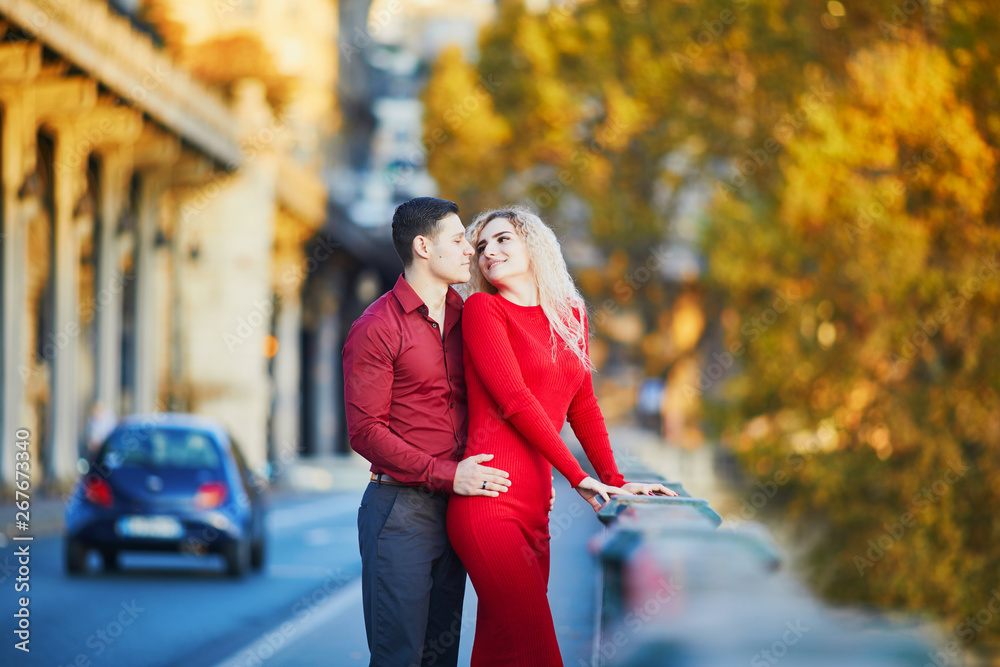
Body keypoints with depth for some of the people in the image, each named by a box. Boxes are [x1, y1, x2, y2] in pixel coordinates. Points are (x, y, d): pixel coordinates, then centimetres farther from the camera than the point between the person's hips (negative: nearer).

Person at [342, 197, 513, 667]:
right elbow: (365, 431, -11)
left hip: (454, 507, 7)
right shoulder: (377, 328, -7)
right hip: (399, 509, -7)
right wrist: (448, 475, -17)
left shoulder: (464, 317, 13)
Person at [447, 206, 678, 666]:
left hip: (533, 507, 6)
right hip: (488, 503, -6)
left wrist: (614, 481, 7)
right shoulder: (482, 309, -1)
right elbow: (516, 400, -8)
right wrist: (580, 478, -10)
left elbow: (583, 408, 20)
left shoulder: (571, 316, 18)